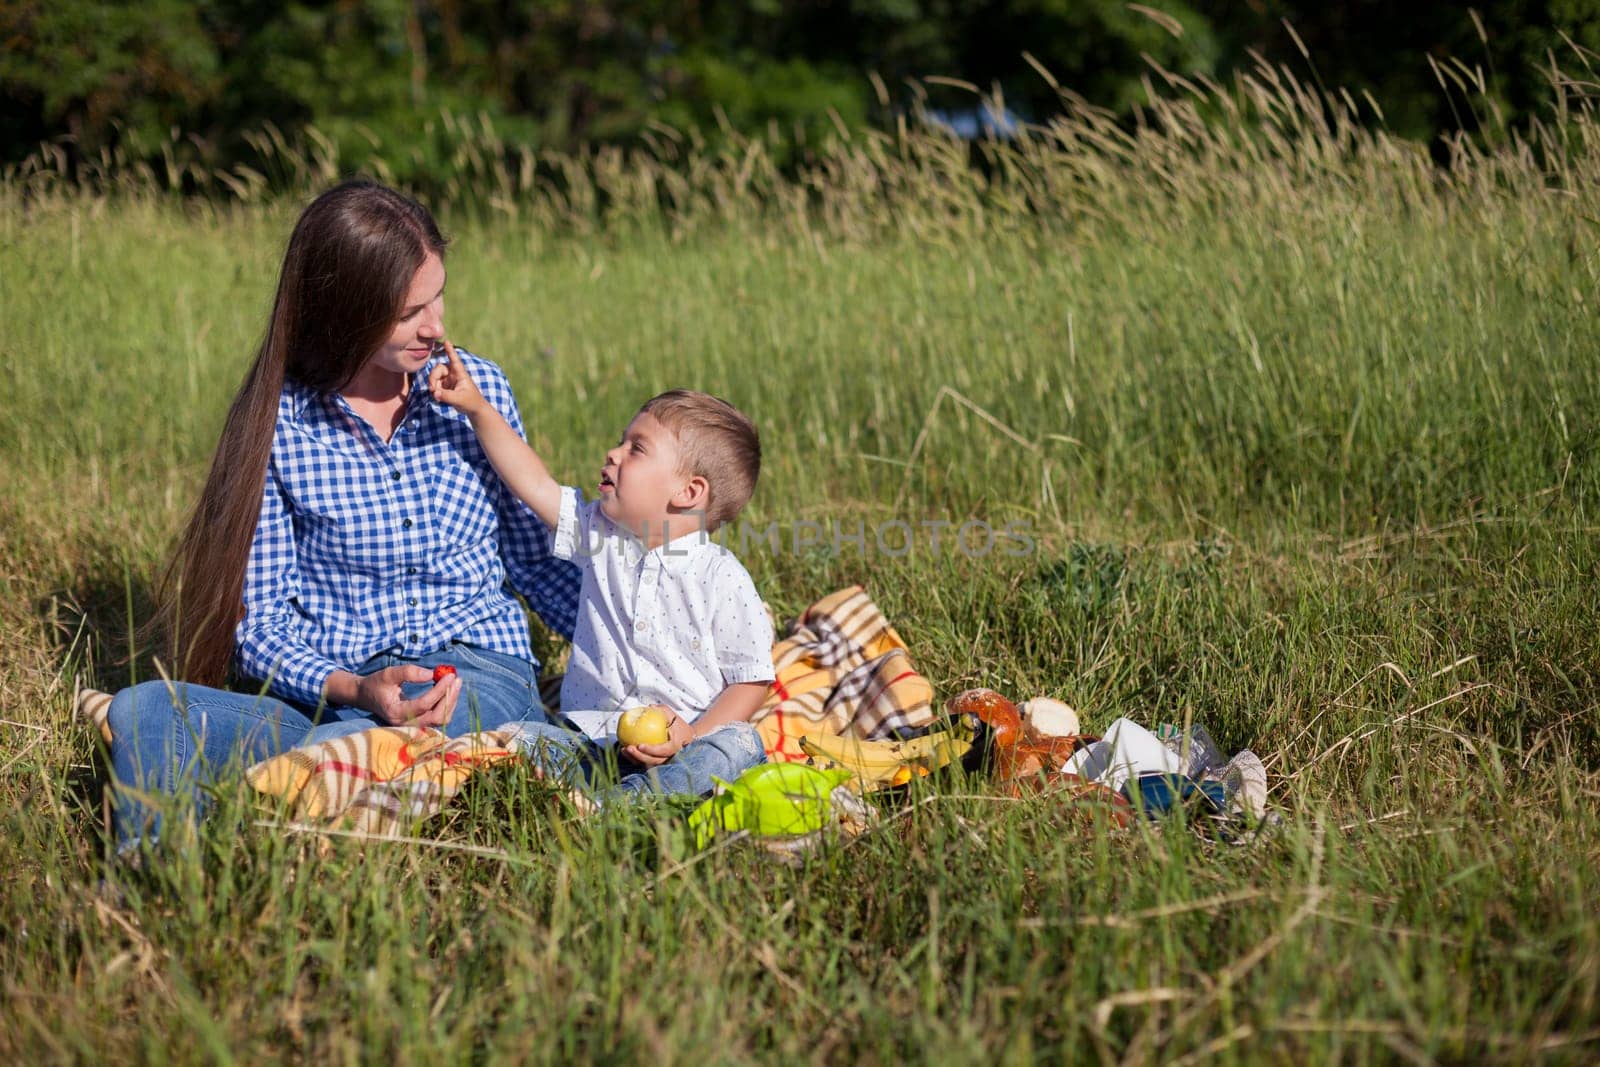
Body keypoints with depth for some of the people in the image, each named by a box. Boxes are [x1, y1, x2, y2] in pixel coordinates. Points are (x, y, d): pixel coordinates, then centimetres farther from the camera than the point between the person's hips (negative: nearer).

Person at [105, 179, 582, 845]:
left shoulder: (478, 391, 8)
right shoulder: (275, 423, -1)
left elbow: (536, 561, 17)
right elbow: (257, 621, -3)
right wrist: (352, 689, -23)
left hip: (477, 672, 0)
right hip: (326, 689, 0)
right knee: (143, 711, -29)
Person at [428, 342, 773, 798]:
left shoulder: (722, 578, -6)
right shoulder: (600, 534, 10)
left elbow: (751, 680, -5)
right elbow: (535, 484, 13)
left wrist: (692, 737, -19)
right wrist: (477, 408, 10)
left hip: (678, 745, -4)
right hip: (588, 739, 4)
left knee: (739, 745, -34)